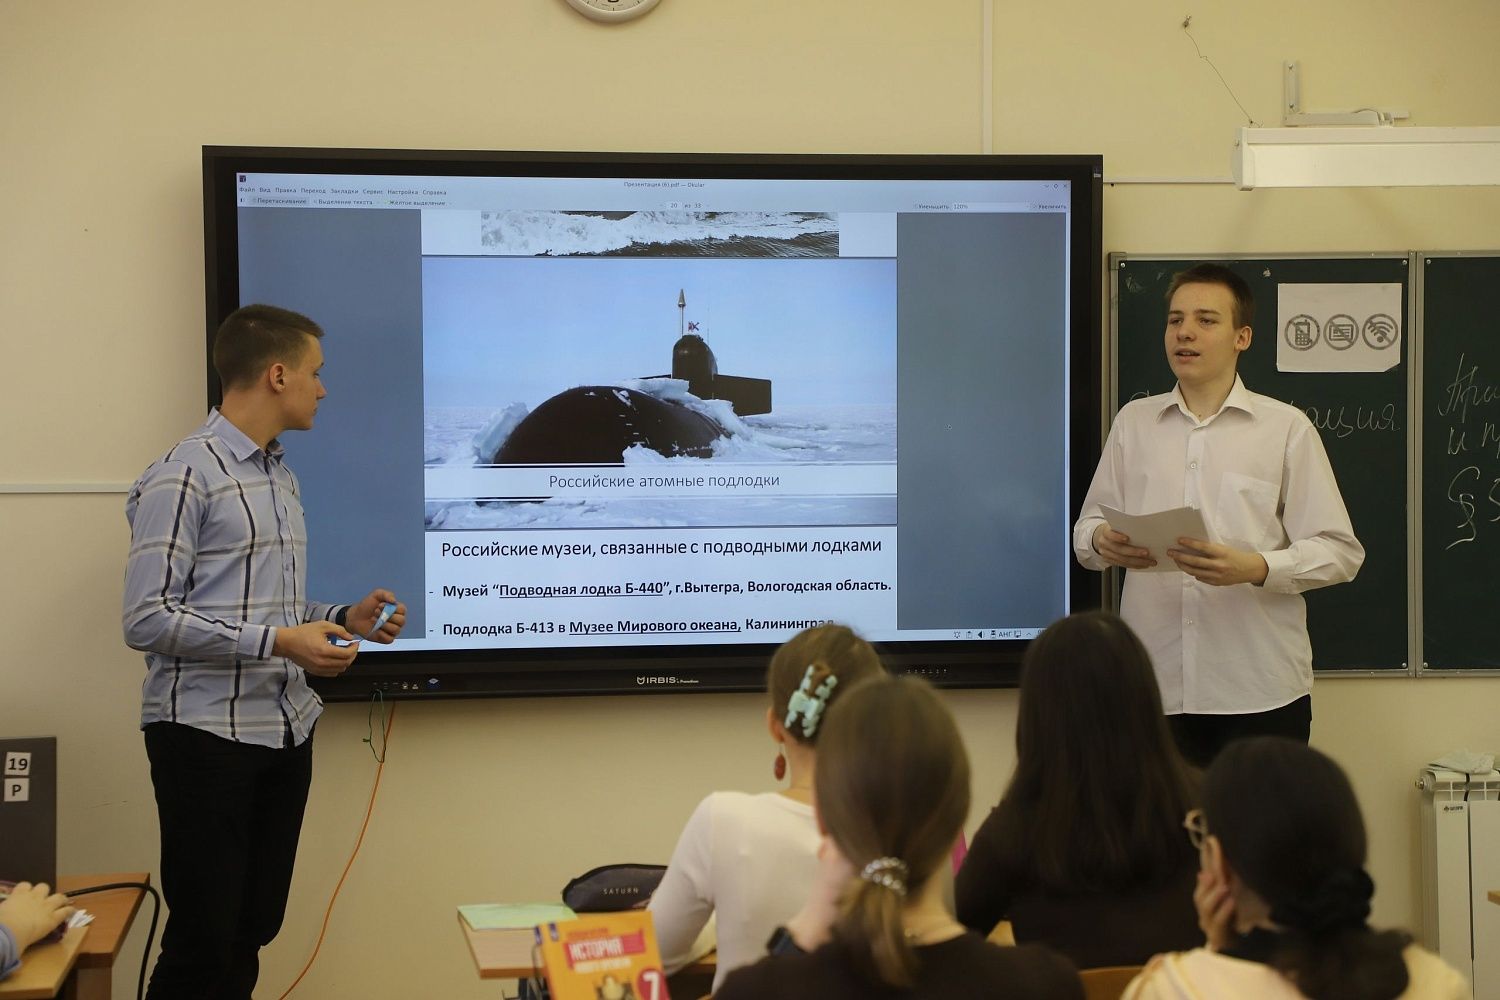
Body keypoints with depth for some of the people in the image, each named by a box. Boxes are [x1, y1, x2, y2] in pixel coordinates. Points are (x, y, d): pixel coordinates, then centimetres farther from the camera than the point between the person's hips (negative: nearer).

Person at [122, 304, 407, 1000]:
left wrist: (343, 621, 6)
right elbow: (146, 620, -17)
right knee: (202, 940, -3)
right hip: (207, 734, -8)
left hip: (286, 732, 8)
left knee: (253, 930, 10)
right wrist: (277, 641, -22)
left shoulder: (281, 478, 15)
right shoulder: (183, 476, -12)